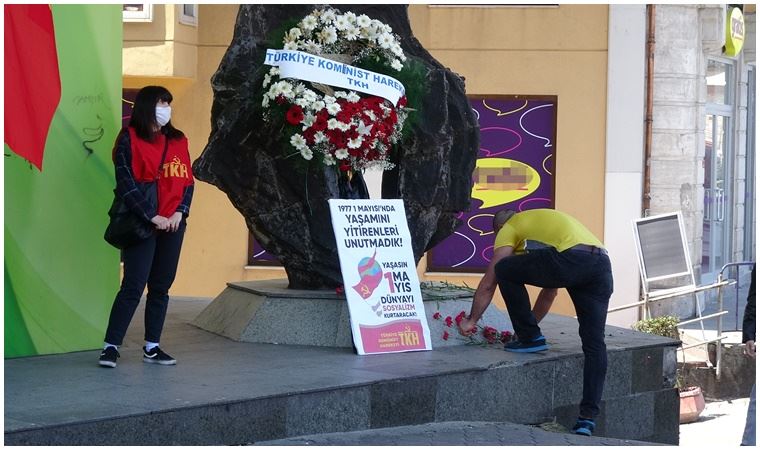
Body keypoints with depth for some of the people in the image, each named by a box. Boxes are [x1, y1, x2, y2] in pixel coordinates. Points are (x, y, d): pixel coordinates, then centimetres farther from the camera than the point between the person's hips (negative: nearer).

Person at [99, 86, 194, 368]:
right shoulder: (129, 139, -3)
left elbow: (187, 181, 12)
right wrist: (152, 216, -14)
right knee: (134, 286, -9)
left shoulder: (178, 141, 13)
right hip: (141, 224, -5)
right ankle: (110, 346, -4)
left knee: (161, 287, 7)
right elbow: (126, 183, -9)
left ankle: (152, 347, 14)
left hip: (173, 224, 5)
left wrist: (180, 213, -4)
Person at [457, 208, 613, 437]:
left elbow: (488, 284, 19)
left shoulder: (509, 229, 20)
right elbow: (550, 292, 47)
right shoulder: (541, 220, 41)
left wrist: (471, 320, 31)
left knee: (505, 270, 11)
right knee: (594, 343, 9)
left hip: (570, 259, -7)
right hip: (602, 264, 7)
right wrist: (531, 324, 55)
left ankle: (530, 338, 17)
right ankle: (588, 416, 3)